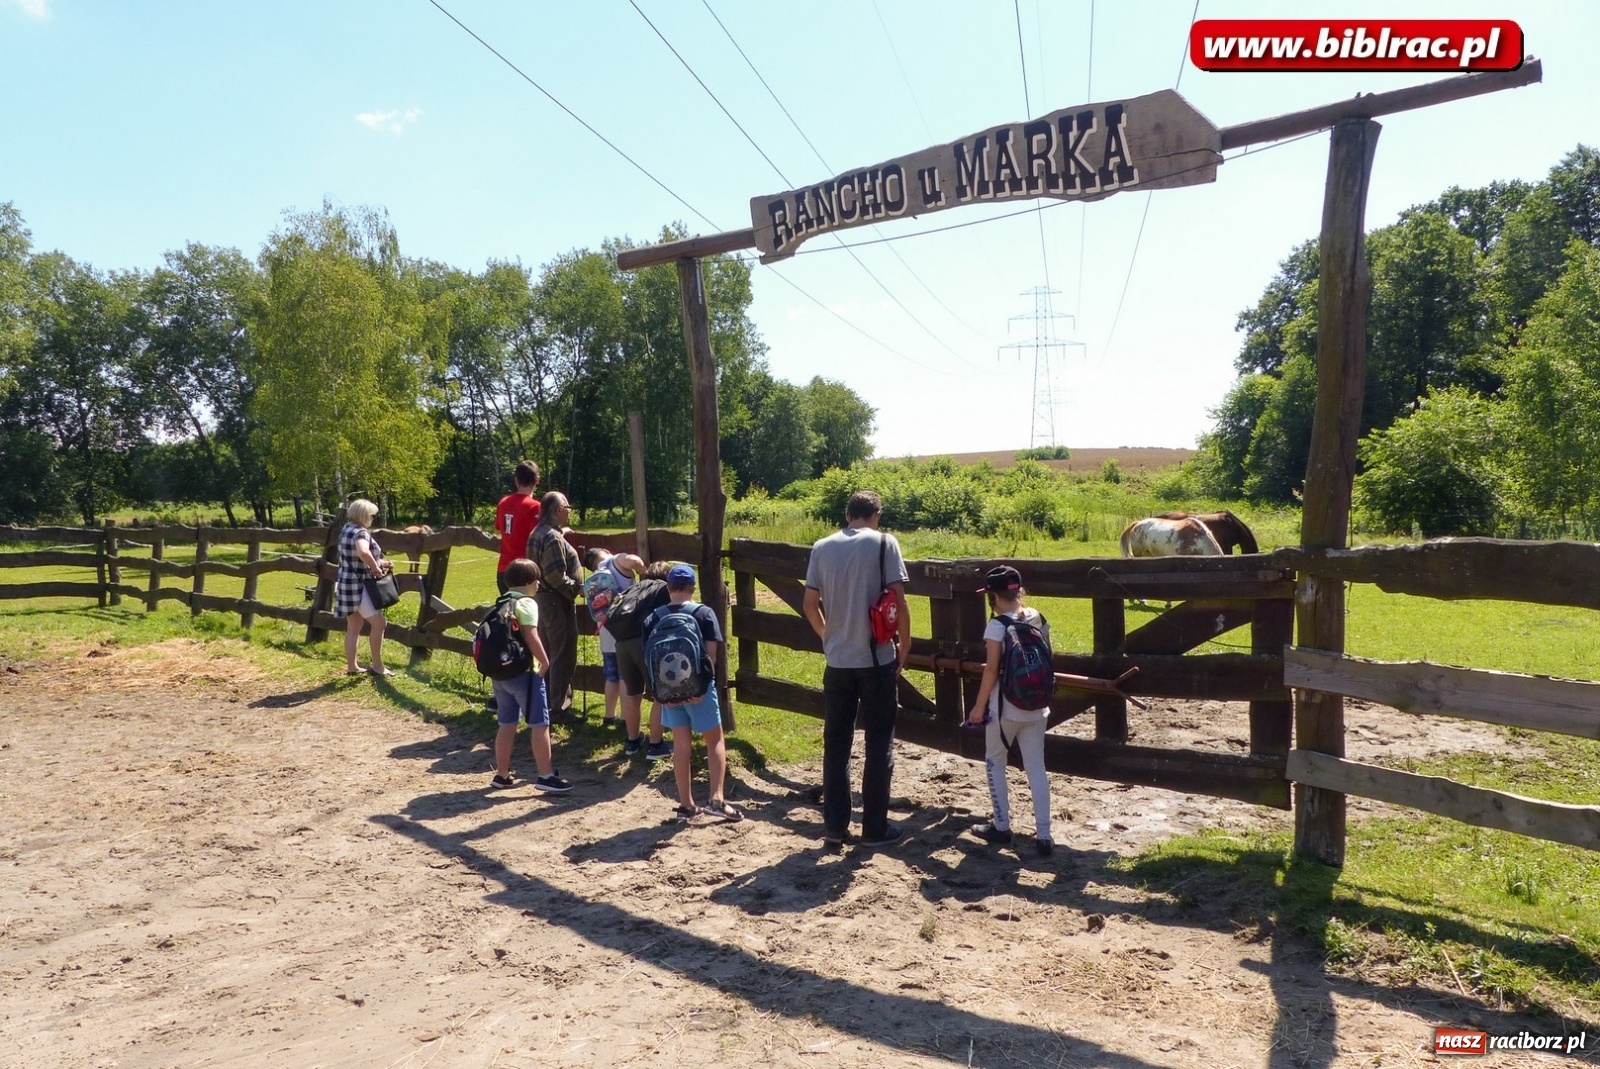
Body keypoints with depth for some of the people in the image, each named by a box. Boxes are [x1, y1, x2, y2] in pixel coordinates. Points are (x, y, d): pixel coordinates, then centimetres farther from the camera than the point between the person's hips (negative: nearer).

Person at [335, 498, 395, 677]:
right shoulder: (361, 532, -18)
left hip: (348, 584, 10)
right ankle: (377, 666, -3)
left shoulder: (346, 531, 13)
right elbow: (363, 553, -40)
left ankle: (351, 666, 18)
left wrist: (380, 563, 13)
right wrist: (376, 568, -24)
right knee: (378, 623, -7)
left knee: (354, 626, 14)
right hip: (358, 585, -10)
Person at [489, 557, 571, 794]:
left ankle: (501, 775, 22)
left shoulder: (501, 603, 13)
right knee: (539, 724, -2)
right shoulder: (526, 603, -12)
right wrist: (545, 662, -11)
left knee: (507, 724, 16)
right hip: (523, 673, -8)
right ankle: (546, 776, -2)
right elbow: (531, 637, -21)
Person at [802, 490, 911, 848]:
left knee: (836, 743, 12)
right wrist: (905, 646, 3)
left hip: (837, 660, 3)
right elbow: (899, 600, -10)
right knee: (879, 743, 8)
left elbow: (810, 604, 4)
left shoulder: (822, 547, 4)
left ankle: (835, 826, 14)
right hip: (877, 658, -3)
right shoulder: (883, 543, -6)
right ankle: (875, 827, 13)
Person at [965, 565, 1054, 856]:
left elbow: (992, 670, -16)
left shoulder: (997, 625, -15)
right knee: (1036, 767, 10)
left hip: (1005, 707, -5)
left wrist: (979, 706, -7)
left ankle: (1001, 826, 19)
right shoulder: (1039, 619, 2)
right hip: (1036, 706, 5)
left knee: (995, 763, 14)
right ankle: (1043, 834, 10)